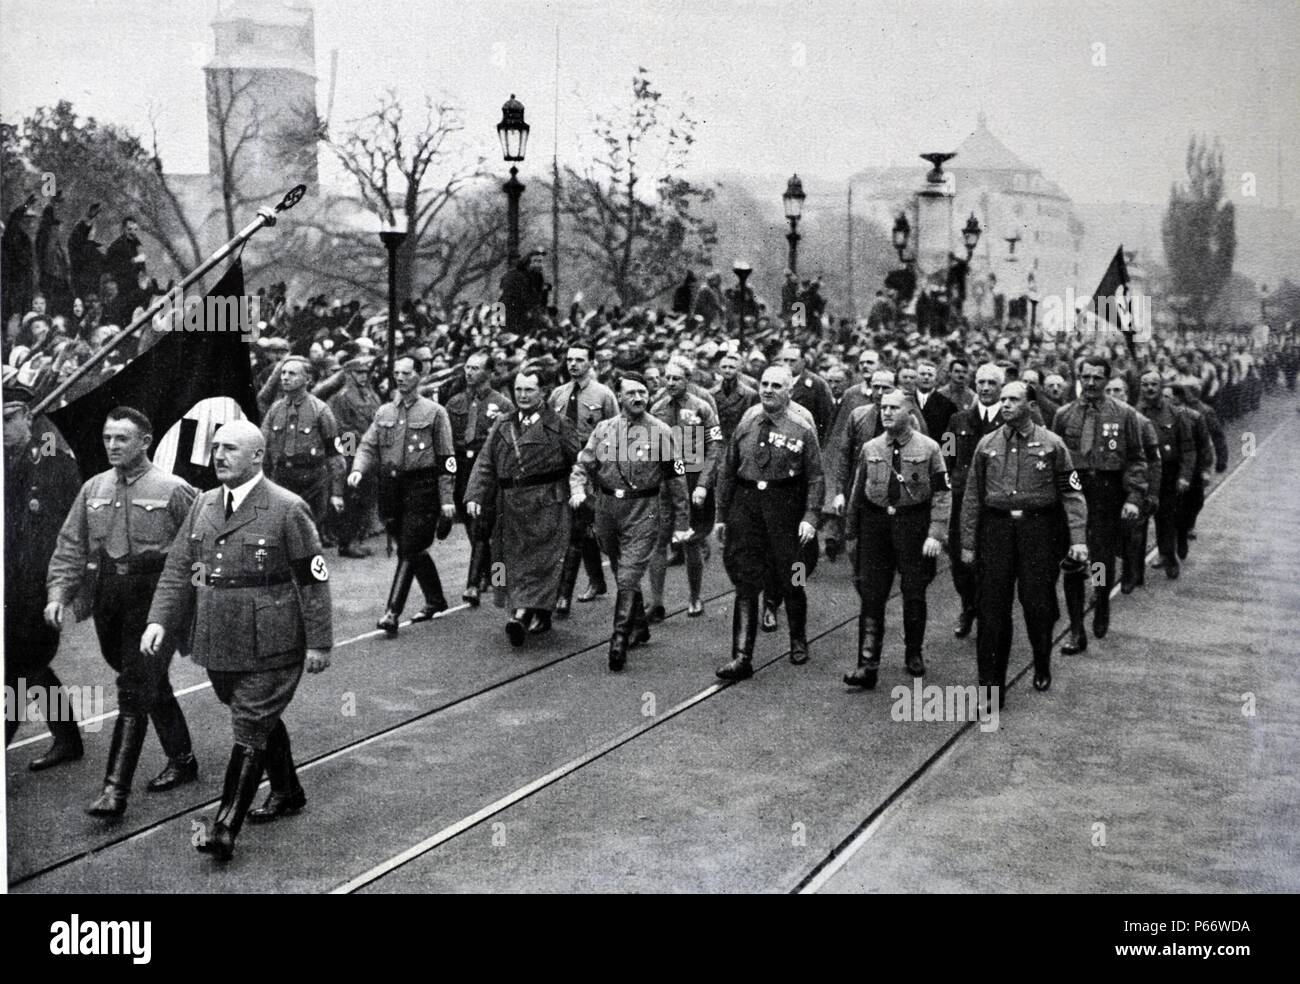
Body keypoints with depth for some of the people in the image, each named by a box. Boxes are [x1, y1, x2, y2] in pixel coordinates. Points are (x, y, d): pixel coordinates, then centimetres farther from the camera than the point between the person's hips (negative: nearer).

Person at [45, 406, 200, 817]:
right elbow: (71, 547, 9)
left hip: (154, 598, -5)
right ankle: (182, 760, 32)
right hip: (108, 599, 6)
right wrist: (58, 592, -4)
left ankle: (116, 789, -8)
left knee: (134, 691, -9)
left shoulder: (173, 490, -7)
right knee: (152, 685, 16)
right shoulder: (93, 489, 9)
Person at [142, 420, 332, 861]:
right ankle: (287, 792, 39)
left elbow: (313, 579, -9)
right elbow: (178, 568, 10)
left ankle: (225, 828, -3)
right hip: (218, 643, 7)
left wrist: (318, 642, -10)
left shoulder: (288, 509, -10)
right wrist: (160, 619, -4)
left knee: (250, 729, -5)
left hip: (270, 645, -6)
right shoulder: (203, 505, 9)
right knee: (262, 719, 20)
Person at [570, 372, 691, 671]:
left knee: (628, 578, -13)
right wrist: (577, 489, -14)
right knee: (622, 576, 16)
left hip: (643, 514, -4)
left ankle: (620, 640, -9)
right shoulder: (603, 429, 7)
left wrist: (681, 523, 0)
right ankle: (640, 627, 34)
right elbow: (583, 465, 8)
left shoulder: (661, 432, -2)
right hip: (607, 510, 4)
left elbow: (676, 480, 1)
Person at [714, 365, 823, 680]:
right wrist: (721, 515, 11)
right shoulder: (747, 422, 8)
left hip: (785, 506, -2)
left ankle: (798, 642, 34)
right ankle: (742, 657, -3)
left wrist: (810, 517, -13)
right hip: (745, 503, 2)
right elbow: (727, 470, 13)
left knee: (789, 581, 9)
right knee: (745, 583, -2)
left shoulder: (801, 428, -1)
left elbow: (815, 478, -2)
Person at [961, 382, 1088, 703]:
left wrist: (1078, 539, -10)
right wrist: (968, 543, 7)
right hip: (996, 529, 2)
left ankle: (1042, 668, 27)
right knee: (993, 609, 0)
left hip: (1038, 529, -2)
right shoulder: (987, 445, 8)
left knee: (1038, 602, 1)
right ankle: (992, 685, 6)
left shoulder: (1051, 444, 1)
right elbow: (972, 496, 10)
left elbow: (1072, 493, -1)